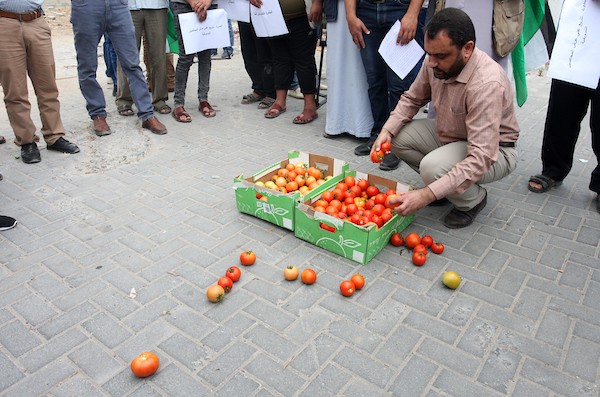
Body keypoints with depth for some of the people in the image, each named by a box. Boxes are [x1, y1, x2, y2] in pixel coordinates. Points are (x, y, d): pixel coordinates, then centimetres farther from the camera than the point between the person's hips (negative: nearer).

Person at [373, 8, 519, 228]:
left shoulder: (486, 84, -36)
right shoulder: (436, 62, -14)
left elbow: (480, 159, -39)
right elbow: (412, 98, 4)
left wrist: (427, 195, -44)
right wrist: (387, 131, -15)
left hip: (493, 151, -7)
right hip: (449, 135, 7)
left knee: (432, 168, -33)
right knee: (398, 136, -10)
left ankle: (473, 200, 0)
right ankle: (445, 187, 8)